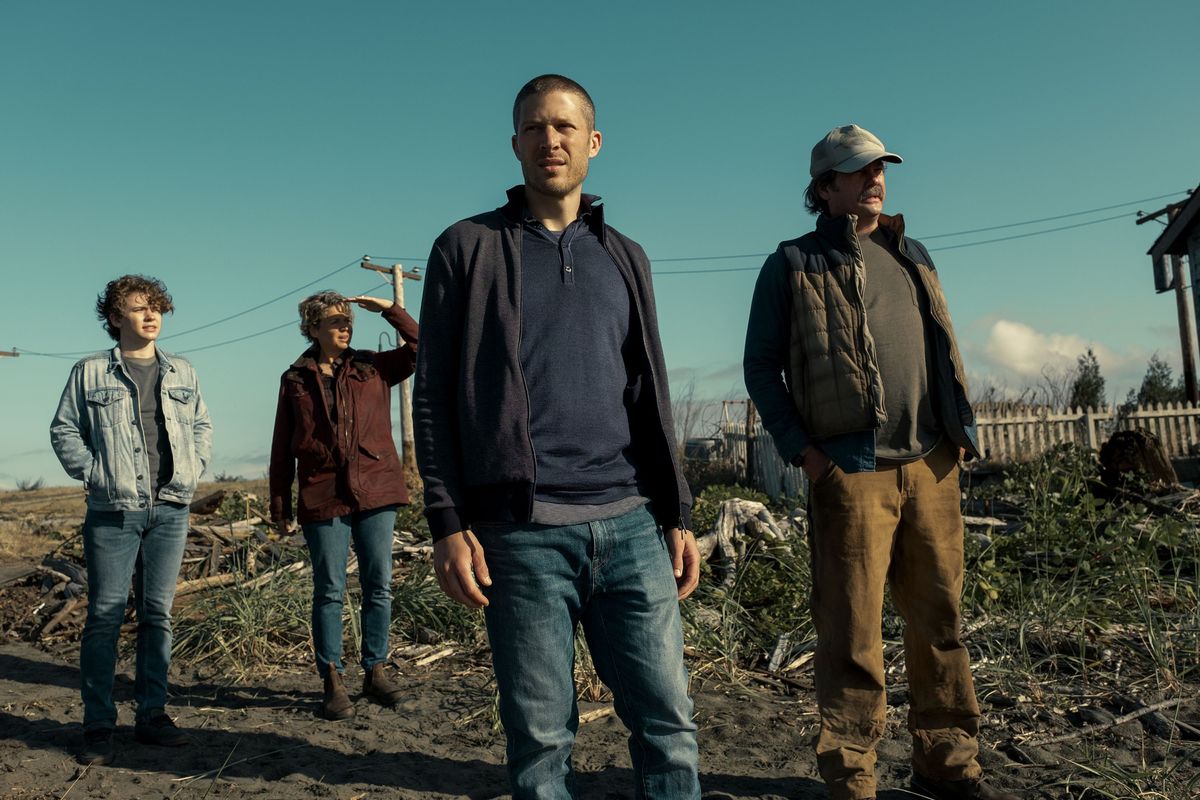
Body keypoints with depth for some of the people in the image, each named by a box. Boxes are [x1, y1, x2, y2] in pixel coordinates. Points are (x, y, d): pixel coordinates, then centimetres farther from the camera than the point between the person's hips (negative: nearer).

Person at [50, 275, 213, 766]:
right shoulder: (90, 372, 3)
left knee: (157, 613, 7)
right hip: (113, 511, -3)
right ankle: (98, 726, 8)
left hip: (170, 509, 3)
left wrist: (193, 470, 6)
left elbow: (202, 426, 19)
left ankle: (151, 715, 17)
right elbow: (63, 431, 5)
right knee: (105, 615, 0)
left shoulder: (183, 373, 12)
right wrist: (93, 474, -5)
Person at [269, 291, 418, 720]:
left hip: (376, 491, 2)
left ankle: (375, 671, 18)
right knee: (329, 591, 1)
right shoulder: (295, 379, 8)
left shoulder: (372, 368, 10)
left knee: (379, 586, 6)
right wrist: (279, 506, 5)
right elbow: (282, 448, 8)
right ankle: (332, 681, 9)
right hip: (322, 497, -1)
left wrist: (389, 309, -5)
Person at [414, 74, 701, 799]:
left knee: (668, 721, 4)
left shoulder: (625, 258, 17)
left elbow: (650, 397, 17)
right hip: (522, 531, -3)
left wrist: (678, 515, 9)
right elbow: (435, 395, 3)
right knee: (540, 738, 4)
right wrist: (448, 524, -6)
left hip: (632, 524, 3)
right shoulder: (469, 248, 7)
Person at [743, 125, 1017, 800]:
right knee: (853, 633, -1)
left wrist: (962, 427, 10)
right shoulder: (793, 265, 4)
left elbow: (943, 350, 22)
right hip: (851, 472, -5)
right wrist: (800, 447, -8)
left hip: (932, 466, 5)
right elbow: (762, 364, 1)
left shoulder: (914, 258, 20)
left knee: (940, 618, 10)